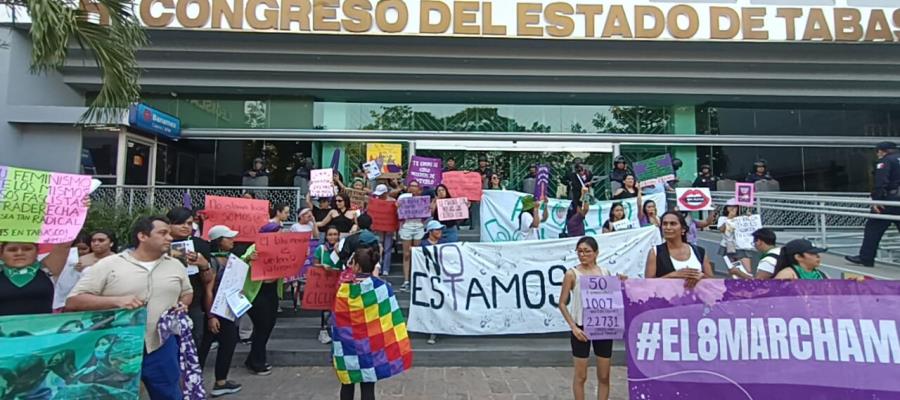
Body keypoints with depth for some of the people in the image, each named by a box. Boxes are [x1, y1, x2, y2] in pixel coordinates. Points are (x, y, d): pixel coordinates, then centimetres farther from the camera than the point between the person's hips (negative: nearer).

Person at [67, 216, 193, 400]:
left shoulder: (176, 265, 7)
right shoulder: (108, 265, -6)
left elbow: (187, 293, 21)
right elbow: (73, 301, -8)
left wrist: (183, 305, -2)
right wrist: (116, 301, -22)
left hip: (162, 348, 3)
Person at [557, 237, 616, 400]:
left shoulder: (605, 273, 3)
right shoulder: (572, 274, -7)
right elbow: (562, 303, -5)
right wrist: (573, 327, -13)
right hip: (581, 327, -3)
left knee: (604, 376, 11)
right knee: (580, 375, 7)